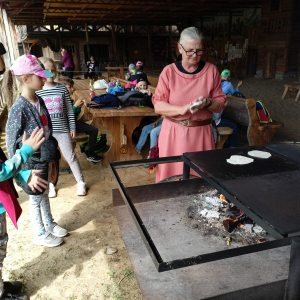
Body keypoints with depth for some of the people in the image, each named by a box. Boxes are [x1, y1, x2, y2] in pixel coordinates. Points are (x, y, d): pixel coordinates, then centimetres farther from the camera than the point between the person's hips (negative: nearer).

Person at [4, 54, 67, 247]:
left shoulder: (39, 101, 1)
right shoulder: (19, 108, -22)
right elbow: (12, 143, -17)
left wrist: (53, 160, 12)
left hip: (46, 159, 7)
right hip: (32, 162, -7)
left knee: (45, 194, 24)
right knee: (36, 198, 12)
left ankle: (49, 224, 44)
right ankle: (40, 235, 33)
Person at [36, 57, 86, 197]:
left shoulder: (62, 89, -1)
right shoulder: (37, 91, -3)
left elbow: (70, 110, 4)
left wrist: (72, 128, 3)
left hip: (62, 130, 0)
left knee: (70, 156, 7)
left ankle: (80, 182, 21)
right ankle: (50, 184, 32)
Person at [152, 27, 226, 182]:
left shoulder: (211, 70, 5)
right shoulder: (169, 71, 0)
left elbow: (220, 104, 7)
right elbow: (158, 106, -5)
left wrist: (207, 103, -15)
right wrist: (182, 109, -21)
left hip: (201, 134, 1)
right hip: (173, 133, -1)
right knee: (172, 176, 4)